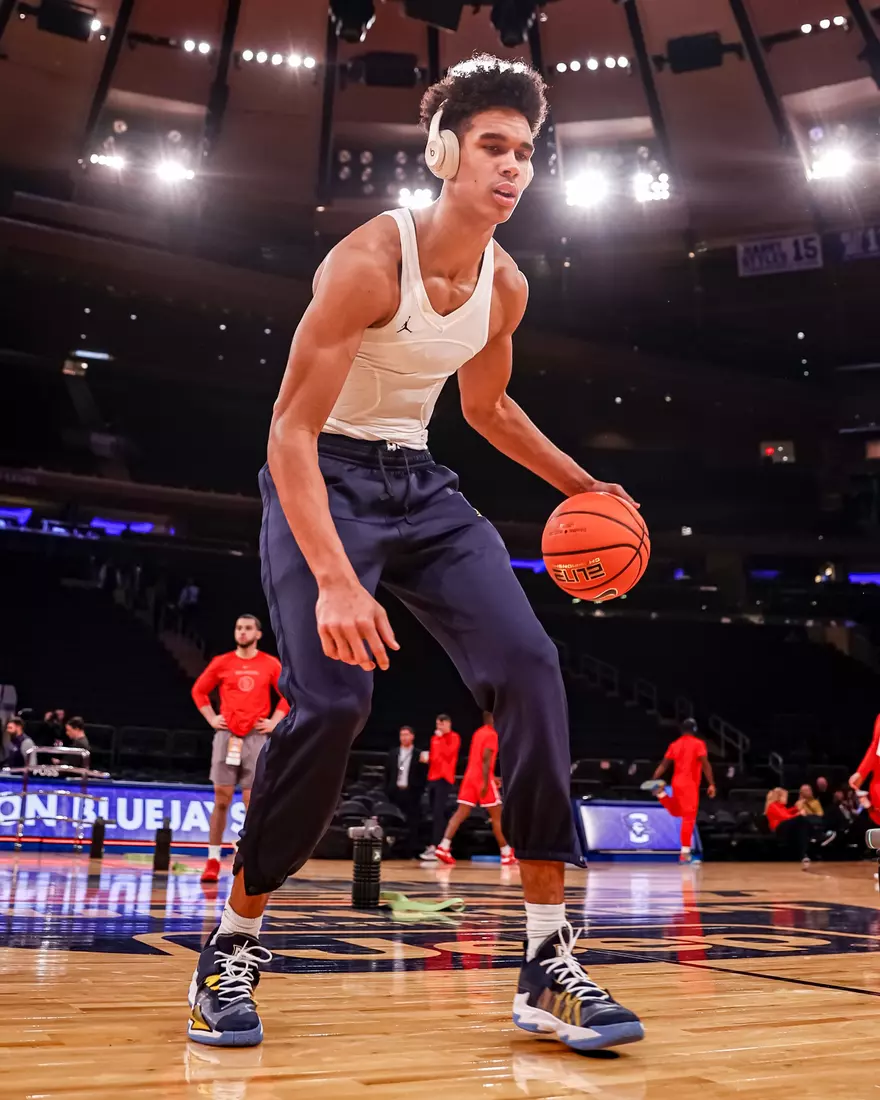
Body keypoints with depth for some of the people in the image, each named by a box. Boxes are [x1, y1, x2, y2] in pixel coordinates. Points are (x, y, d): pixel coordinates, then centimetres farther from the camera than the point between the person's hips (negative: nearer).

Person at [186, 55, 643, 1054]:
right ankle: (233, 944, 2)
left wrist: (579, 485, 17)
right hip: (325, 479, -6)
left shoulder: (505, 286, 2)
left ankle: (548, 963, -5)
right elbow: (292, 431, -24)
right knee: (332, 697, -23)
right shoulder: (368, 261, -19)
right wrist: (333, 579, -36)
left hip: (420, 483, 6)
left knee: (530, 666, -11)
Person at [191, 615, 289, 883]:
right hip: (227, 736, 1)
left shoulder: (271, 665, 4)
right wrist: (211, 718, 5)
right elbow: (199, 690, 14)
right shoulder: (221, 663, 5)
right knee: (221, 800, 2)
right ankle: (213, 861, 10)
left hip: (257, 738, -1)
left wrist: (274, 722, 2)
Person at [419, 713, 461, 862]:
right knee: (436, 813, 10)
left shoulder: (454, 737, -4)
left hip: (444, 778, -8)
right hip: (433, 777, 8)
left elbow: (448, 753, -18)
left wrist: (440, 738, -14)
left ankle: (434, 848, -22)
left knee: (438, 813, -16)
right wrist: (428, 758, 11)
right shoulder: (435, 738, 19)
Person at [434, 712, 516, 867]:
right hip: (482, 778, -8)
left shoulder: (478, 733, 20)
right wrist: (486, 782, -23)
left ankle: (443, 847, -13)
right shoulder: (492, 735, -7)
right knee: (497, 816, 1)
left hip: (470, 776, 8)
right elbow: (486, 758, -18)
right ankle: (507, 855, 5)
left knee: (461, 814, 0)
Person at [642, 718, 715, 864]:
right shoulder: (698, 744, -4)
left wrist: (654, 779, 10)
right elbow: (705, 765, -13)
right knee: (688, 818, -4)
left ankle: (659, 790, 0)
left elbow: (663, 765, 9)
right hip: (690, 784, -6)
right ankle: (685, 853, -8)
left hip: (676, 782, 6)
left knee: (676, 812, 25)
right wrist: (711, 784, -14)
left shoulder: (674, 744, 11)